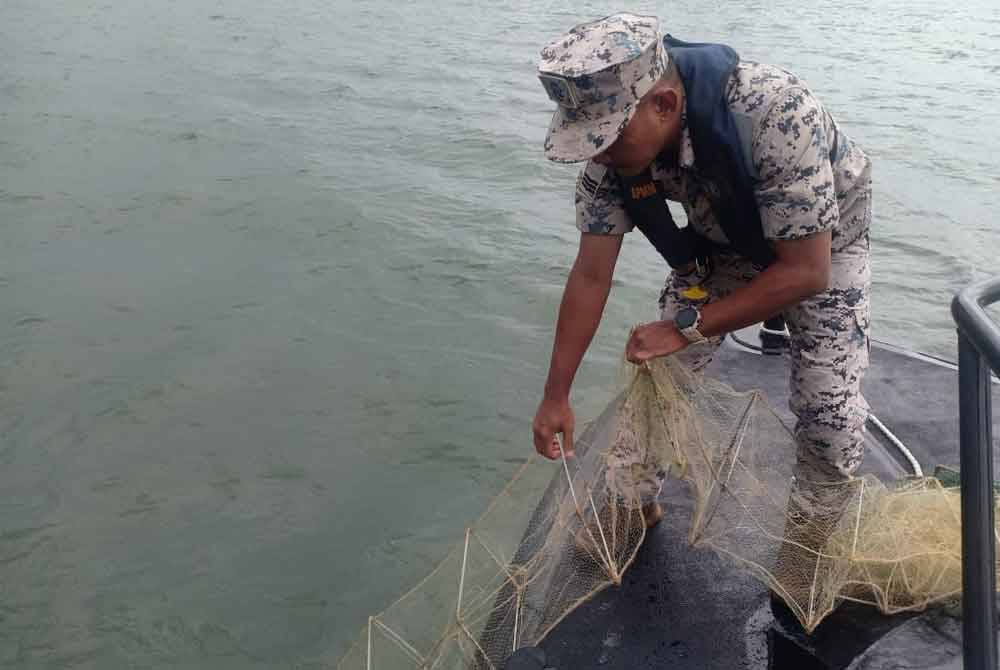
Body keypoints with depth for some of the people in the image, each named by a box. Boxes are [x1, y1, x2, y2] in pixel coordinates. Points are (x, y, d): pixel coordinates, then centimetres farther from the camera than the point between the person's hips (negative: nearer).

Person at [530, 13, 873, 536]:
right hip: (722, 240, 4)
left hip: (821, 246, -4)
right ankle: (634, 503, 20)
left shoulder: (775, 114, -42)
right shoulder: (615, 144, -26)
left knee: (829, 409, -11)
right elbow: (591, 275, -17)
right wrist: (556, 395, -14)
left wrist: (685, 327, -31)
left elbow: (808, 272, -34)